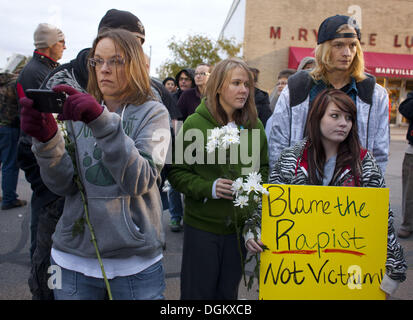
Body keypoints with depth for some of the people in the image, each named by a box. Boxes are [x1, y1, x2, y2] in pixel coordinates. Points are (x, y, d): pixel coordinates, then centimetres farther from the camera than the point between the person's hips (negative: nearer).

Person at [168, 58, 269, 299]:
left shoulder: (255, 125, 4)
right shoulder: (195, 123, -9)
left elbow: (263, 167, 15)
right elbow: (177, 173, -7)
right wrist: (208, 188, -20)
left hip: (240, 225, 4)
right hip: (202, 225, -4)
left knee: (228, 292, 19)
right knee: (198, 292, 10)